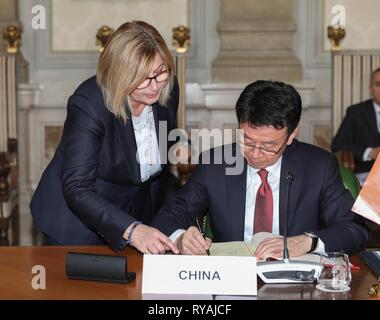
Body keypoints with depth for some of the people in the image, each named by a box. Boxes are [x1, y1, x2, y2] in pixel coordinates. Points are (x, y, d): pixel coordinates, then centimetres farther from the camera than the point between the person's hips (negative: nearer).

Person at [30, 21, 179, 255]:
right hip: (79, 219, -5)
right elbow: (77, 190, -32)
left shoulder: (168, 88, -11)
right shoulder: (88, 104, -28)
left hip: (139, 217, 5)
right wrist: (131, 229, -45)